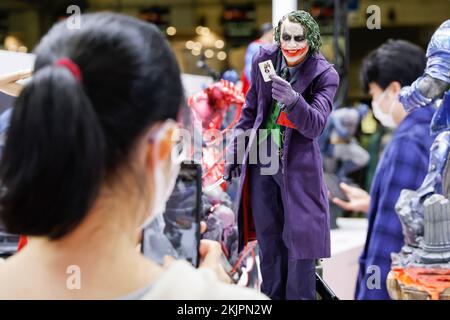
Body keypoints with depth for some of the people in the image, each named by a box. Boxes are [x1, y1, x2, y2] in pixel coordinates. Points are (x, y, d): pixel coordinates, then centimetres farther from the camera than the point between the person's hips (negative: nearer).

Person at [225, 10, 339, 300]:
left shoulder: (325, 75, -11)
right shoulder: (264, 58, 0)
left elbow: (316, 126, -21)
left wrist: (292, 99, -38)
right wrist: (236, 146, 13)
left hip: (298, 167, -4)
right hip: (261, 162, 4)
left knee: (299, 242, -1)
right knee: (269, 241, 13)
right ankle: (272, 296, 26)